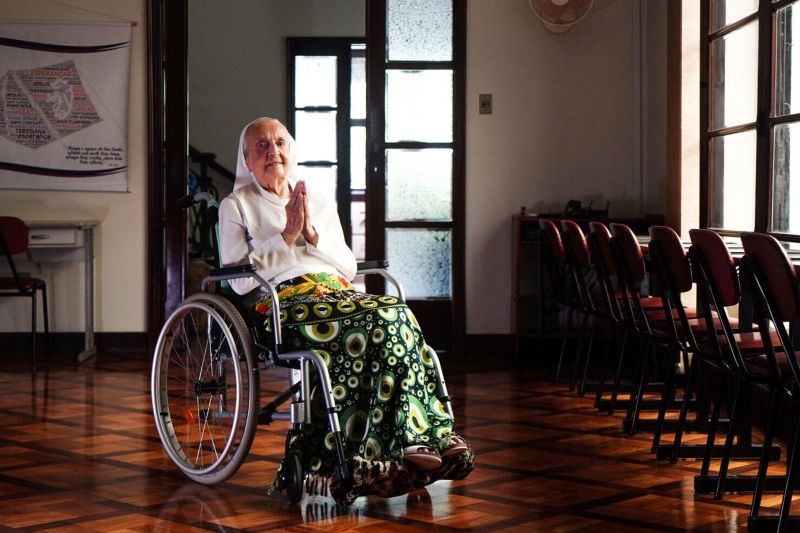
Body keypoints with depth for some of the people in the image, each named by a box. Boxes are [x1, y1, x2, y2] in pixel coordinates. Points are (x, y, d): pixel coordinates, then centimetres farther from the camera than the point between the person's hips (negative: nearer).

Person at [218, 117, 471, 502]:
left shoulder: (320, 202, 26)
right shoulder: (236, 206, 13)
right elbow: (239, 280, 0)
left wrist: (312, 234, 3)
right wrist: (287, 236, -4)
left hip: (337, 294, 5)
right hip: (284, 303, -5)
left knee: (397, 318, -30)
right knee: (387, 317, -31)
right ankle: (412, 437, -30)